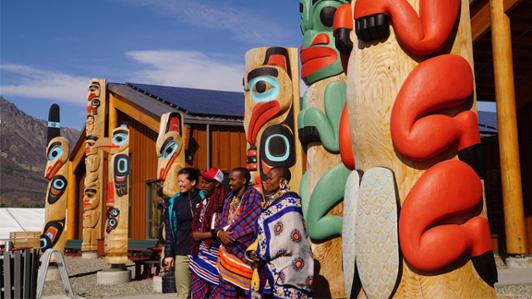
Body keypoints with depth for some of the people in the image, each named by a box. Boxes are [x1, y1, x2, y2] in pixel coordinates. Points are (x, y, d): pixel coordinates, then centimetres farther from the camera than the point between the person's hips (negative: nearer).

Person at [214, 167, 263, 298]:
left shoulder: (254, 196, -5)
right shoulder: (229, 198, 16)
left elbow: (251, 224, -13)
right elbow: (222, 221, 13)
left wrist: (230, 234, -10)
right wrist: (220, 233, -8)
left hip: (244, 252, -6)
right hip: (228, 250, 6)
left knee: (242, 288, -7)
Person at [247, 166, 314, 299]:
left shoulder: (289, 202, -10)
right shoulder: (271, 203, 16)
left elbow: (288, 239, -20)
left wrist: (261, 254, -12)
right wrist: (253, 251, 1)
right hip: (268, 268, 8)